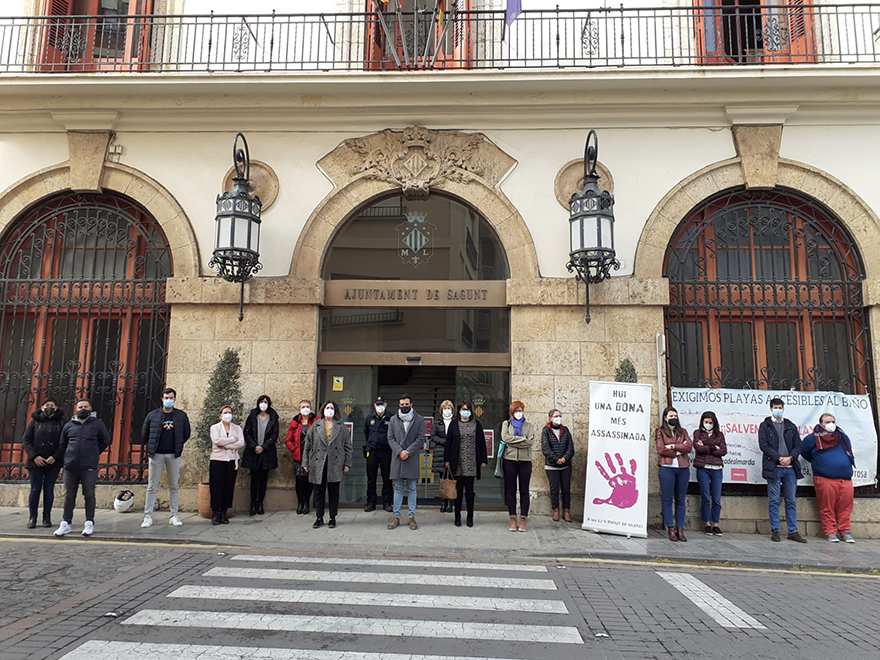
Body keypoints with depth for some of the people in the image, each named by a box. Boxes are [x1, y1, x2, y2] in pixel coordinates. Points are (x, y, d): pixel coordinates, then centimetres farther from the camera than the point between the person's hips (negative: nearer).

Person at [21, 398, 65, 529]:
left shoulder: (61, 422, 2)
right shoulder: (35, 421, 4)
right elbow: (25, 441, 1)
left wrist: (55, 457, -13)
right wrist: (34, 456, -11)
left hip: (53, 463, 0)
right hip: (35, 462, 0)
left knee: (49, 490, 4)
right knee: (35, 489, 3)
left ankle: (47, 517, 12)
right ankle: (32, 518, 12)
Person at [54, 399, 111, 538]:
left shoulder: (98, 424, 3)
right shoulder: (69, 426, 10)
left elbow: (105, 442, 11)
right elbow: (62, 445, 21)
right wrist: (68, 456, 14)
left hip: (89, 468, -3)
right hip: (70, 468, 3)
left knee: (89, 496, 1)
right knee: (69, 496, 9)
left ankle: (89, 523, 8)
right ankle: (65, 523, 16)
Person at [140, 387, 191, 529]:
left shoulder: (181, 416, 4)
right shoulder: (153, 415, 2)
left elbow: (186, 434, 13)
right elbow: (144, 434, 11)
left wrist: (178, 446, 9)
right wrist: (150, 448, 10)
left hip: (173, 455, 1)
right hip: (156, 455, -1)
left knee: (173, 486, 6)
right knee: (152, 486, 1)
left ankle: (174, 516, 12)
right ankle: (148, 516, 7)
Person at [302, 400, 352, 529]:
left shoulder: (341, 427, 5)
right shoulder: (315, 427, 7)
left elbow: (348, 446, 5)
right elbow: (307, 446, 7)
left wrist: (347, 463, 0)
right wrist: (305, 463, 3)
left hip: (335, 465, -1)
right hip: (318, 464, 1)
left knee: (334, 492, 5)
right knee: (319, 492, 7)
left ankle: (333, 518, 16)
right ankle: (319, 518, 18)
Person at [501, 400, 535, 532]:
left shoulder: (528, 425, 11)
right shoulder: (506, 423, 10)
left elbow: (531, 441, -6)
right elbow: (505, 438, -8)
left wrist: (513, 441, -10)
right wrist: (523, 438, -9)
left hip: (525, 460, 0)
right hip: (510, 460, 0)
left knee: (524, 490, 3)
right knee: (510, 490, 3)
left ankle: (523, 519, 9)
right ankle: (512, 519, 10)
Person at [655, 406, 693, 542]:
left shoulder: (682, 431, 17)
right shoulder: (660, 431, 8)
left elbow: (689, 446, 1)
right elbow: (661, 449, -5)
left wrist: (673, 446, -8)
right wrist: (679, 451, -3)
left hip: (683, 468, 3)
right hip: (667, 467, -3)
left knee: (680, 500, 5)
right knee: (667, 499, -2)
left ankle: (680, 529, 8)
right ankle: (671, 529, 3)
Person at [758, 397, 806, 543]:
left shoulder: (791, 426, 16)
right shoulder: (765, 426, 5)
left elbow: (798, 445, 10)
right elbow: (764, 445, -4)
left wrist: (790, 457, -8)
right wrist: (779, 458, -13)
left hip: (790, 468, 3)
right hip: (773, 468, -3)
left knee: (791, 501, 7)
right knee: (774, 501, 0)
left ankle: (793, 532, 13)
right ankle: (775, 531, 6)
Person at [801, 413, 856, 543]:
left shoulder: (843, 437, 17)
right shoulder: (813, 438, 5)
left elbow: (849, 453, 32)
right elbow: (804, 453, 16)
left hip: (845, 479, 4)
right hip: (824, 479, -3)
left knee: (845, 507, -1)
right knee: (827, 508, -4)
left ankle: (845, 531, 10)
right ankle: (830, 532, 3)